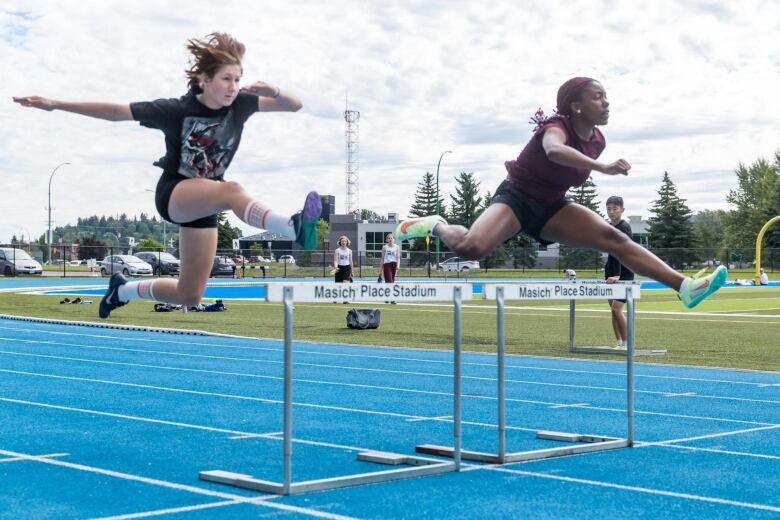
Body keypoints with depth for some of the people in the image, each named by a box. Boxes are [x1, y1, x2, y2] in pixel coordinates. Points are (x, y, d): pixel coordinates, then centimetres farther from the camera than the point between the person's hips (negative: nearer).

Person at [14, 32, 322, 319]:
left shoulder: (239, 104, -9)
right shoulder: (176, 110, -17)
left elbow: (295, 106, -10)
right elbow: (116, 112, -13)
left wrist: (274, 91, -32)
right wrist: (55, 105, -14)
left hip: (204, 203, 5)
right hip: (173, 194, -5)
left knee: (189, 295, 6)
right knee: (232, 191, -38)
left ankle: (123, 290, 31)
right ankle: (294, 227, -64)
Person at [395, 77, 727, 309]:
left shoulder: (597, 140, -2)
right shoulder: (557, 126, -23)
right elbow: (554, 150, -51)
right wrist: (601, 167, -60)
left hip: (552, 207, 6)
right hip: (516, 198, -6)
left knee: (613, 238, -13)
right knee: (470, 247, -33)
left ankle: (684, 286, -18)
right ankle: (435, 226, 3)